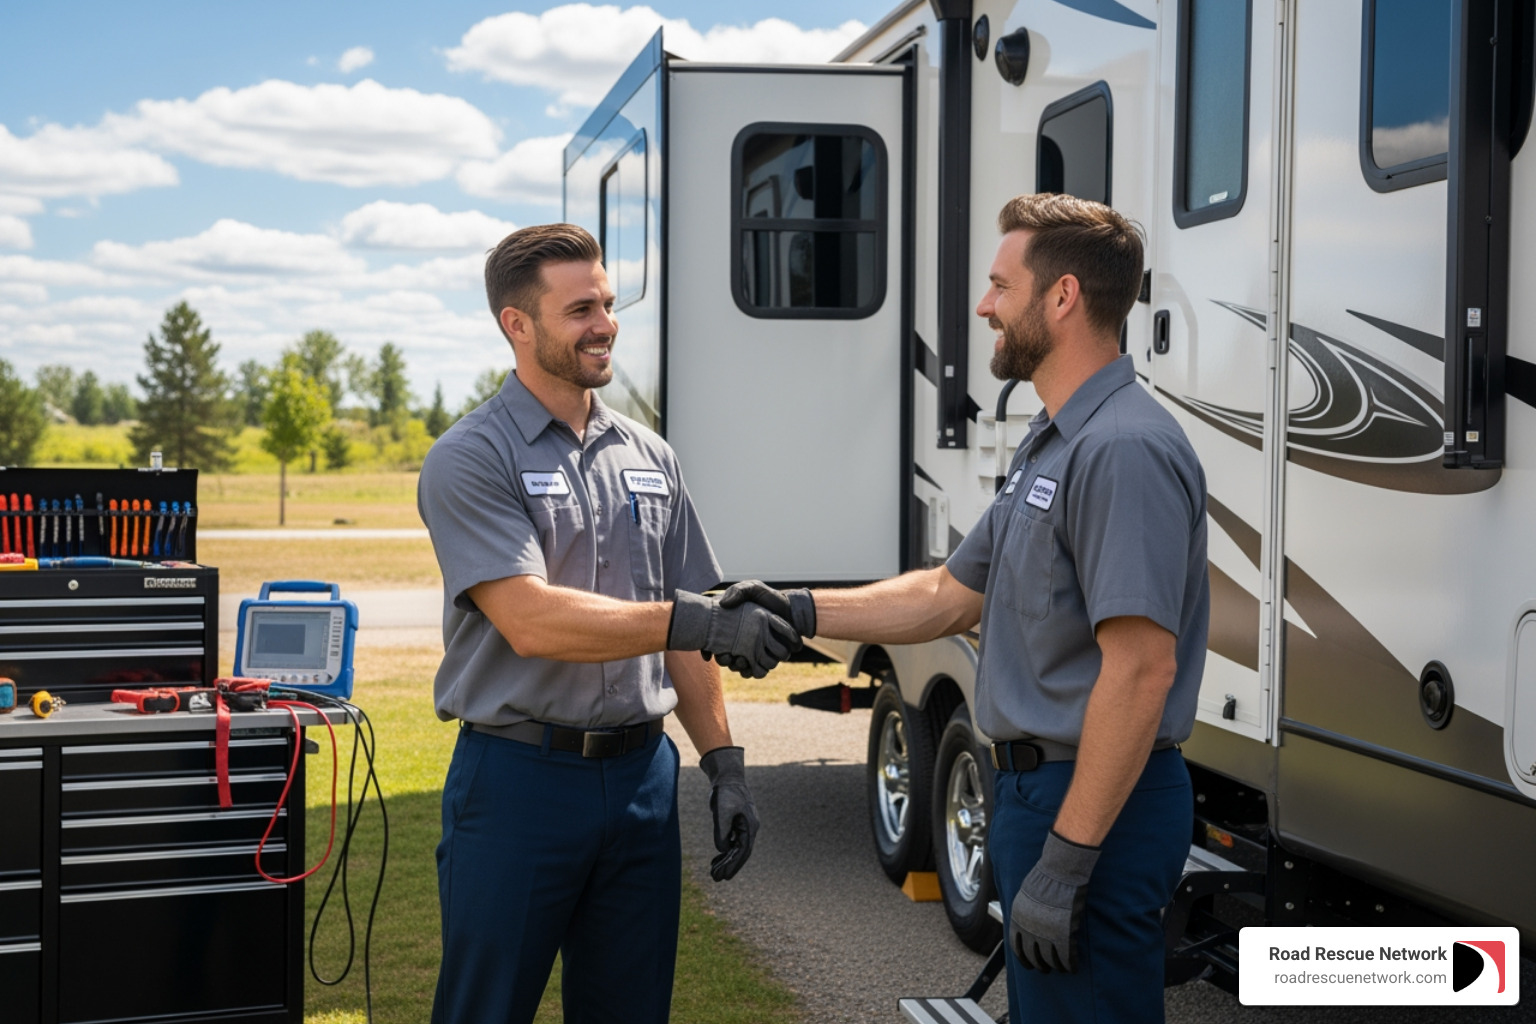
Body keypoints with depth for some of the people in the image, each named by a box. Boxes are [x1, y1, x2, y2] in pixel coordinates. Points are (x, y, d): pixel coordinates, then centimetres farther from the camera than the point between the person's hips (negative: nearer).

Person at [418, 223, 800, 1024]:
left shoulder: (651, 458, 11)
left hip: (640, 773, 5)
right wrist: (697, 621, -26)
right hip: (519, 777, -5)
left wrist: (724, 765, 6)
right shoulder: (471, 460, -8)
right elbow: (531, 620, -20)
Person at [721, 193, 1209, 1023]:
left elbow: (1141, 667, -26)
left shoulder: (1124, 448, -20)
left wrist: (1065, 861, -26)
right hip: (1037, 791, 11)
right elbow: (950, 595, 21)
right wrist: (801, 612, 11)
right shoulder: (1052, 444, 15)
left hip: (1092, 811, -11)